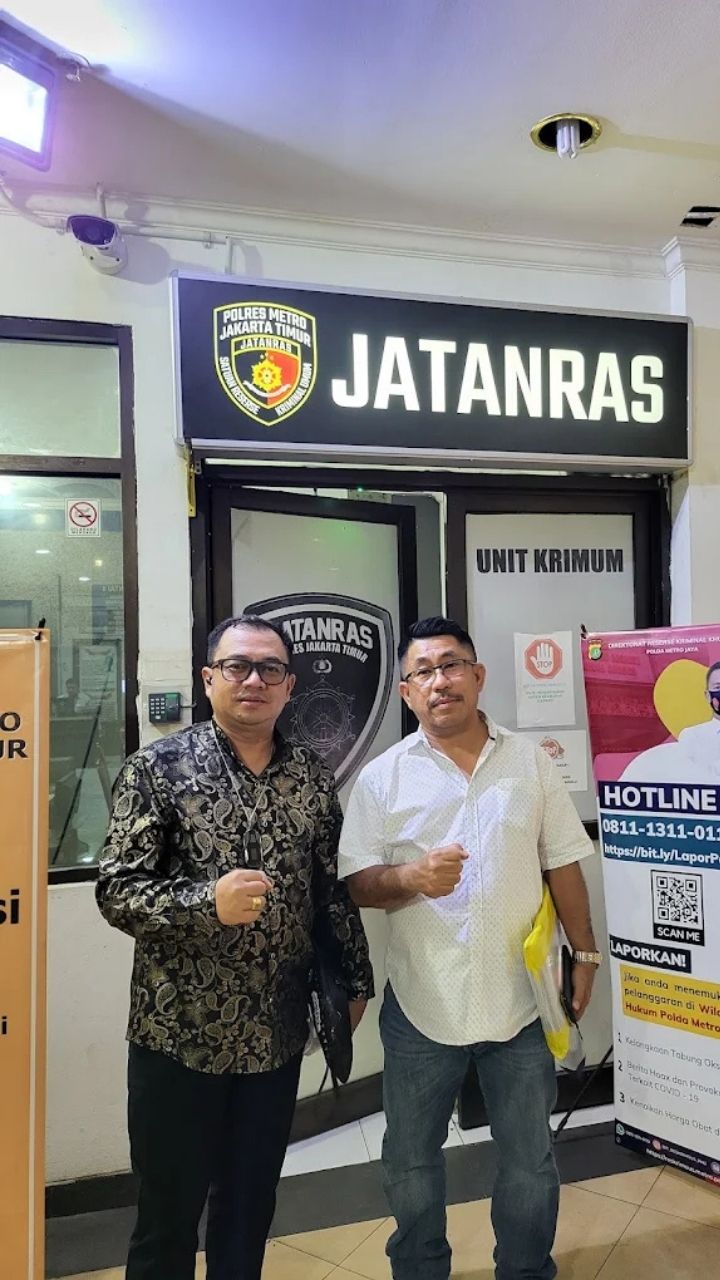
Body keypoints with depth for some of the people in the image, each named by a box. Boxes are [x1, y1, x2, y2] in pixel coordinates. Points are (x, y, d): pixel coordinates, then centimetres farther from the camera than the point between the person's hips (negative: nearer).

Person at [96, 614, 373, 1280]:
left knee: (251, 1207, 19)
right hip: (178, 1032, -3)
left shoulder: (313, 778, 1)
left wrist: (355, 979, 11)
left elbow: (334, 889, 9)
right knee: (168, 1215, 13)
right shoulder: (158, 767, -10)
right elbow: (116, 891, -13)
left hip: (276, 1034, 3)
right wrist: (207, 901, -27)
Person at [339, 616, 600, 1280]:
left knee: (531, 1161, 18)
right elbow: (359, 883, -6)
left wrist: (585, 954, 6)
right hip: (422, 1004, 0)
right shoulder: (383, 777, -6)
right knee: (411, 1159, 18)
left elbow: (562, 866, 5)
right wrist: (410, 878, -25)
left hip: (519, 1000, 1)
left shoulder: (531, 761, -1)